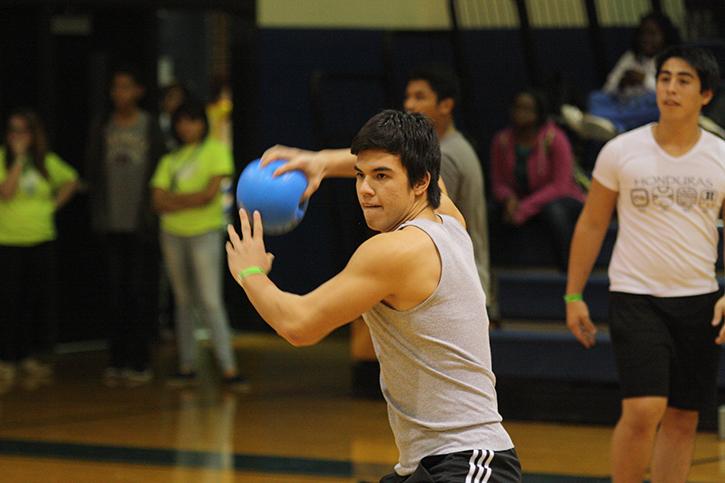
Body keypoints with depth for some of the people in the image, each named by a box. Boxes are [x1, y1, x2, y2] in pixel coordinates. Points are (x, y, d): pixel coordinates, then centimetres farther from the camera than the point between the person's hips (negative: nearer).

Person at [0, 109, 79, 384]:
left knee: (42, 300, 4)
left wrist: (55, 204, 8)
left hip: (42, 240, 4)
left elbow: (71, 180, 21)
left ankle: (32, 356, 15)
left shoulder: (47, 161, 7)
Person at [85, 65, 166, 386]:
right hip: (112, 227, 2)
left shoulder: (152, 129, 1)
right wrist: (97, 216, 2)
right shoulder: (101, 130, 8)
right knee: (116, 294, 4)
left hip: (142, 226, -2)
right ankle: (117, 360, 9)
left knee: (142, 294, 0)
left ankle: (140, 362, 4)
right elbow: (92, 174, 9)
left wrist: (152, 215, -6)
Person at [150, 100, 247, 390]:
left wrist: (174, 199, -6)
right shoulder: (170, 160, 13)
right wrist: (192, 199, -14)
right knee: (183, 302, 9)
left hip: (205, 233, -5)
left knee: (211, 302, -12)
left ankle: (229, 369, -14)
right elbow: (159, 202, 1)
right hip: (173, 234, 5)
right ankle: (187, 368, 14)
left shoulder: (216, 150, 0)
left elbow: (209, 193, -11)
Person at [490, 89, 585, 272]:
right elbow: (498, 183, 5)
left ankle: (569, 271, -35)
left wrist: (524, 209, -24)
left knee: (553, 210, -39)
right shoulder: (502, 141, -1)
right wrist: (508, 199, -19)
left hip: (559, 200, -3)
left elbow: (560, 186, -16)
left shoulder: (555, 139, -13)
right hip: (520, 200, 4)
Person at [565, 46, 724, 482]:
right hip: (636, 298, -3)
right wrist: (573, 296, 3)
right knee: (643, 411, -15)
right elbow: (592, 224, 5)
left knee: (683, 419, 7)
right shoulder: (621, 151, -3)